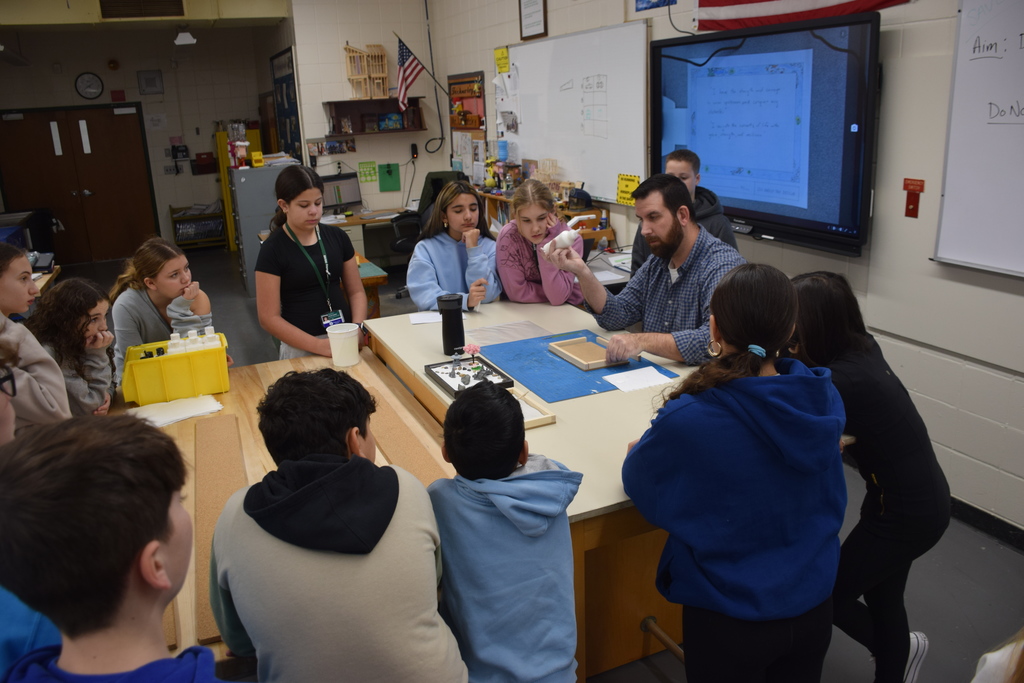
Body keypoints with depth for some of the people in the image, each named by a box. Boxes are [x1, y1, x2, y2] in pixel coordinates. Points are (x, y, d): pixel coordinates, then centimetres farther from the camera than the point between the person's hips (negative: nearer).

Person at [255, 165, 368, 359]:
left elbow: (356, 291, 10)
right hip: (301, 348, -3)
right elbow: (269, 318, -10)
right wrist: (319, 346, -19)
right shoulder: (273, 250, -7)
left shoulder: (337, 237, 5)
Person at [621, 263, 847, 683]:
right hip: (815, 606, 5)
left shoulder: (687, 421, -30)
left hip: (730, 620, -4)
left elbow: (637, 481, -10)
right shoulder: (826, 400, -12)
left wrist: (639, 450, 11)